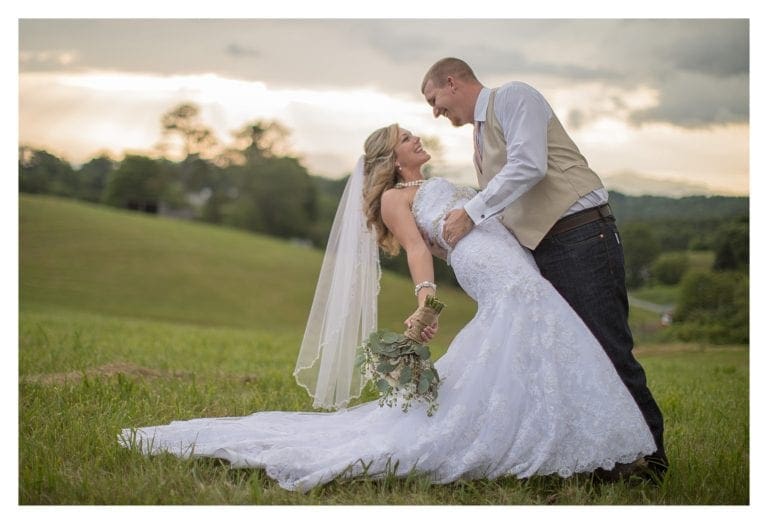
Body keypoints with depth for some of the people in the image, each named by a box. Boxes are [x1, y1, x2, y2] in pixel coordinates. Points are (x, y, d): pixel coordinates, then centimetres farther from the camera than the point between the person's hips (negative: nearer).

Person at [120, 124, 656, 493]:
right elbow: (416, 247, -11)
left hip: (528, 280, 8)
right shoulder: (394, 197, 7)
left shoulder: (438, 187, 32)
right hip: (506, 287, -8)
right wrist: (425, 298, -27)